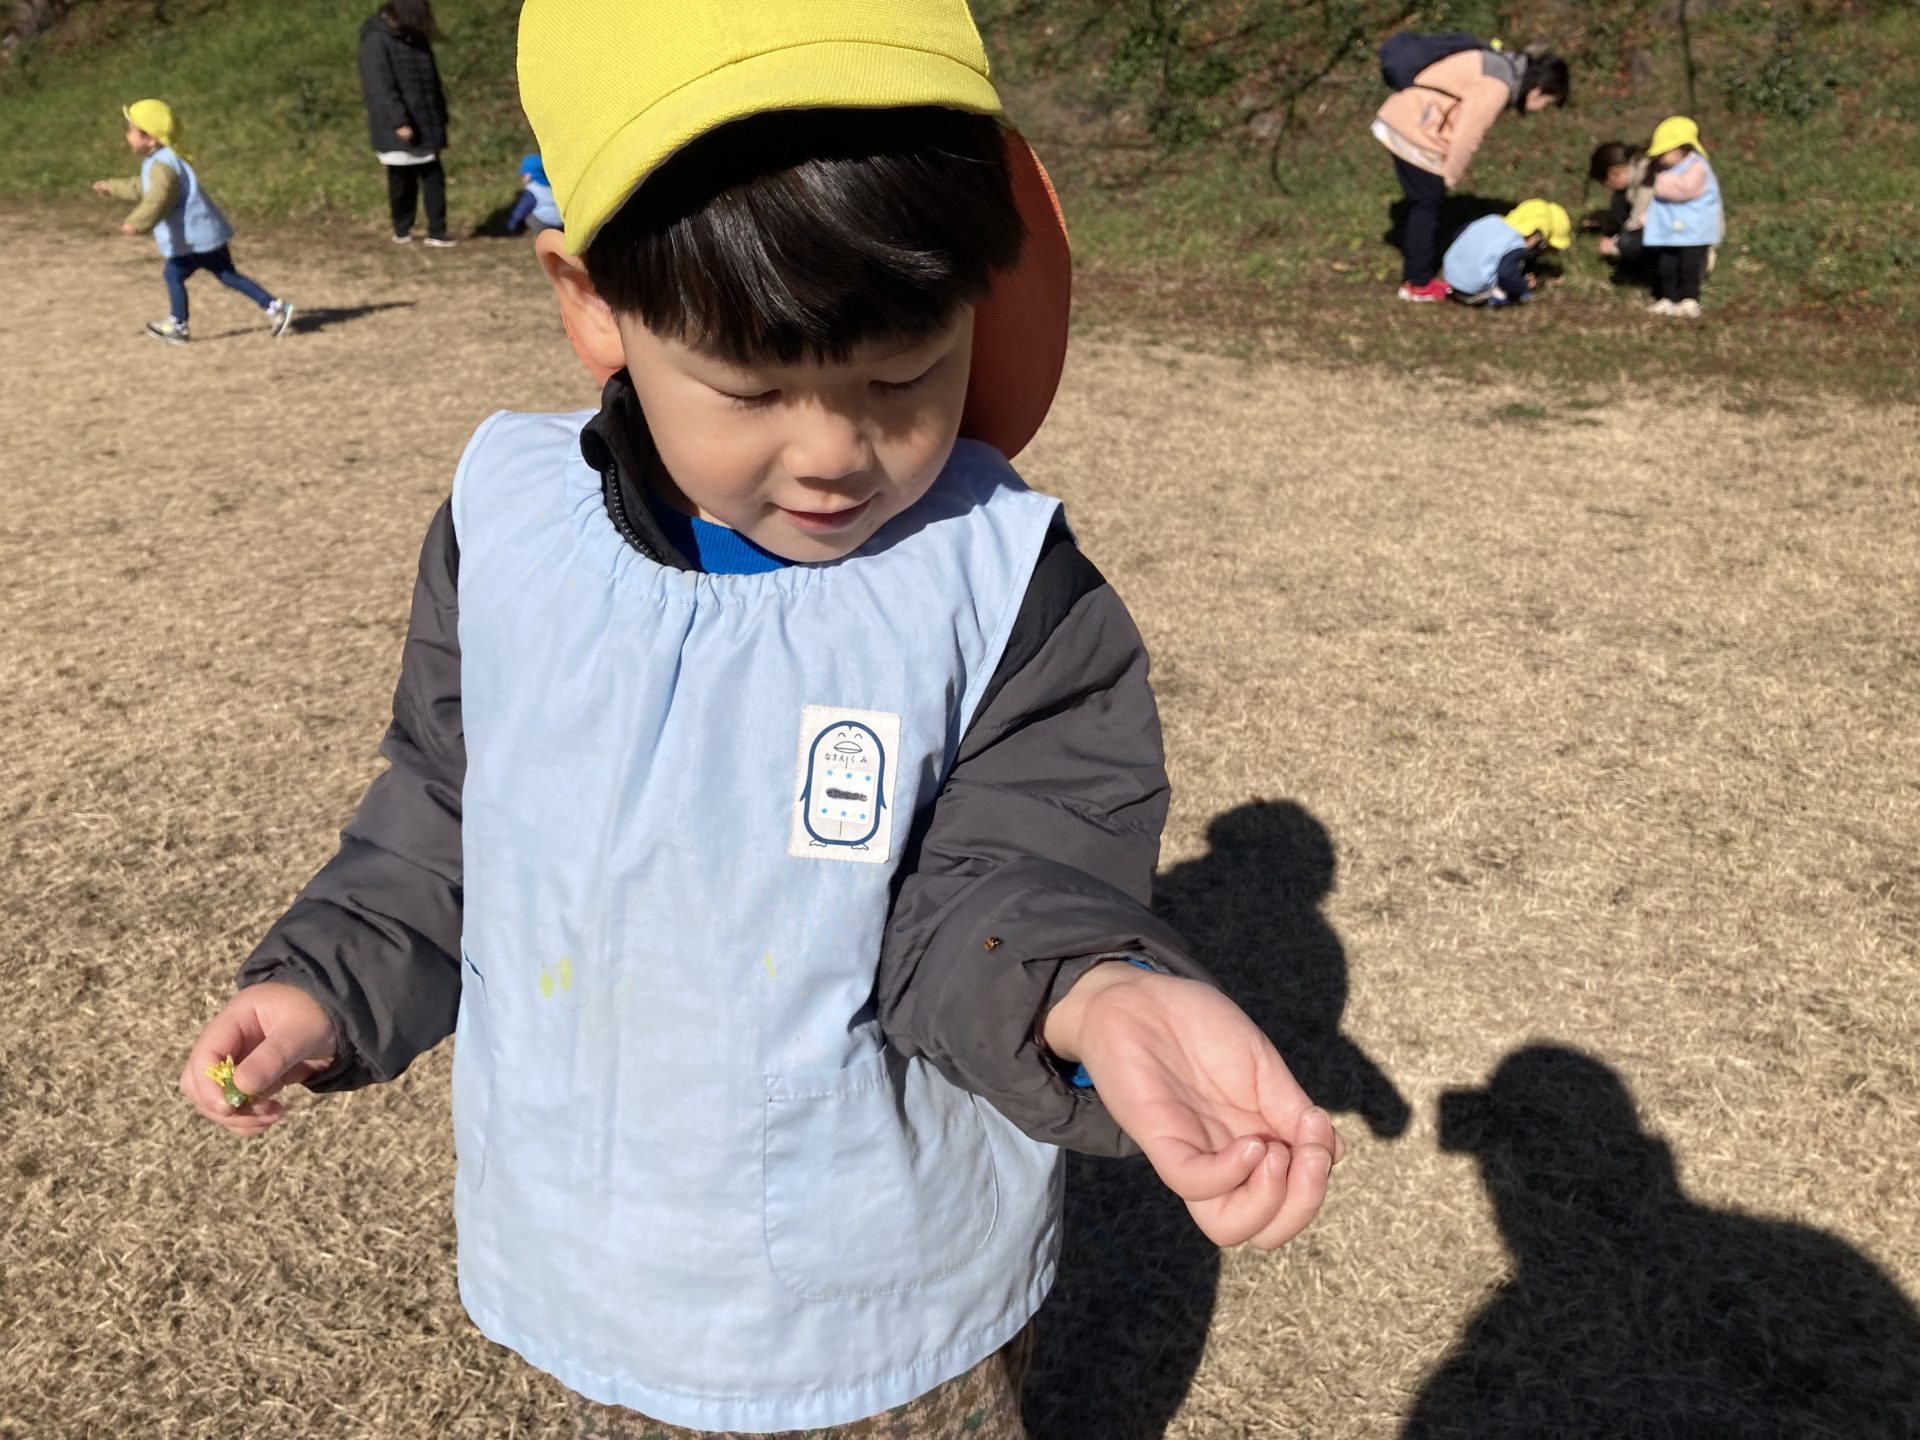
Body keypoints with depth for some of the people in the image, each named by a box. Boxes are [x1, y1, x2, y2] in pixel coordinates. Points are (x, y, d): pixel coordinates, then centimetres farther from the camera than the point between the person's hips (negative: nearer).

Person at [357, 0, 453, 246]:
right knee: (402, 180, 4)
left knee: (434, 177, 1)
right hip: (397, 128, -6)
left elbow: (430, 80, 17)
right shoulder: (377, 41, -11)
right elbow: (381, 87, -18)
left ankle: (437, 232, 3)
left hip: (424, 124, 6)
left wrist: (440, 116, 13)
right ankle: (401, 231, 19)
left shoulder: (416, 38, 12)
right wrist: (399, 121, -24)